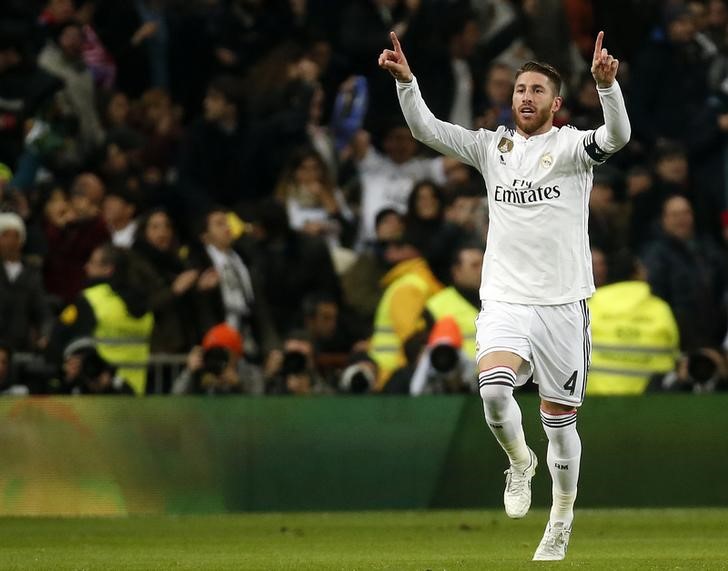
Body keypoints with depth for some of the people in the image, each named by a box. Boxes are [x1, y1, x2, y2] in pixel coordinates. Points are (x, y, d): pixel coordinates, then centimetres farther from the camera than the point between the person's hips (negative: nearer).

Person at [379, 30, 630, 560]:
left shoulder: (571, 146, -2)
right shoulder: (492, 147, 9)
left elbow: (617, 136, -22)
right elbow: (426, 129, 4)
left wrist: (606, 82, -38)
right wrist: (406, 80, -13)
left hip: (563, 302, -2)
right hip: (505, 300, 2)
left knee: (560, 421, 6)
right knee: (493, 388, -26)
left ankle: (562, 522, 25)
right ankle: (519, 461, 5)